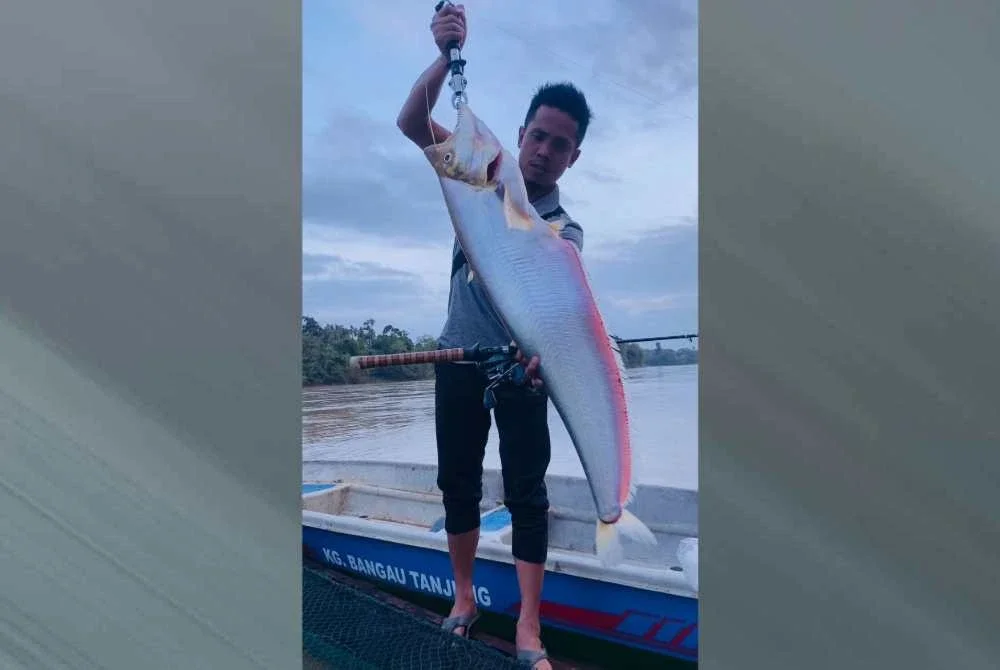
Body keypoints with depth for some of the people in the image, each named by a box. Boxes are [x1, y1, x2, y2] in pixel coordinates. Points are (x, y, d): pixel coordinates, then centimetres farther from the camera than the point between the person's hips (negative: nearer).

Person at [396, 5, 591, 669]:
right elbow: (412, 123, -7)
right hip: (459, 359, 3)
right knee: (457, 481, 9)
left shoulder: (565, 230, -6)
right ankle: (464, 597, 25)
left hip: (520, 365, -2)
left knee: (526, 490, -3)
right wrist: (446, 57, -24)